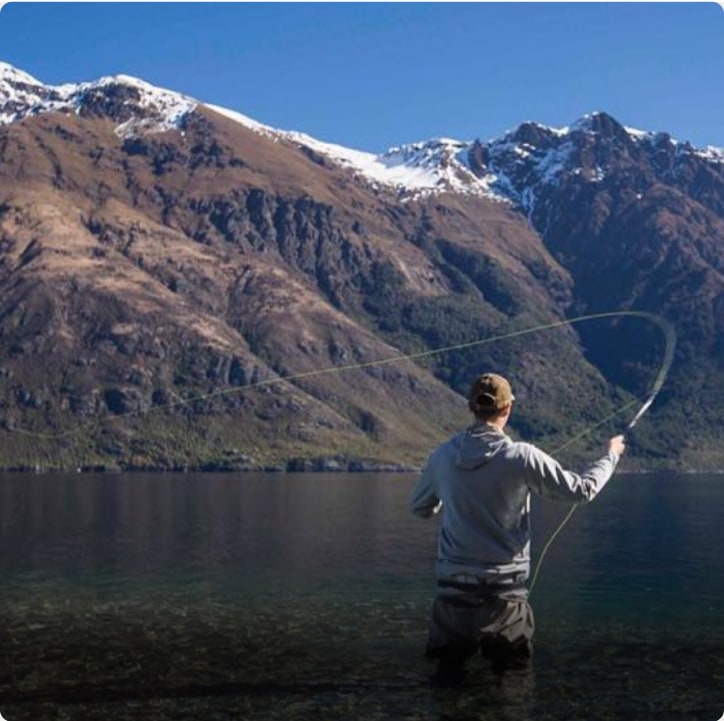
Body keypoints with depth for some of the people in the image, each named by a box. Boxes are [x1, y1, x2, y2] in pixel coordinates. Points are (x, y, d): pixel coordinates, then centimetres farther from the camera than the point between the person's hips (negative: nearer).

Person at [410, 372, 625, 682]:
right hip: (505, 585, -2)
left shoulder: (442, 456, -3)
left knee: (448, 657, 18)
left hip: (454, 584, 2)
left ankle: (453, 654, -6)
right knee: (516, 660, 18)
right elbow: (582, 489, -3)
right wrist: (611, 455, 13)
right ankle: (502, 650, -5)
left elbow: (419, 507, 13)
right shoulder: (523, 457, -12)